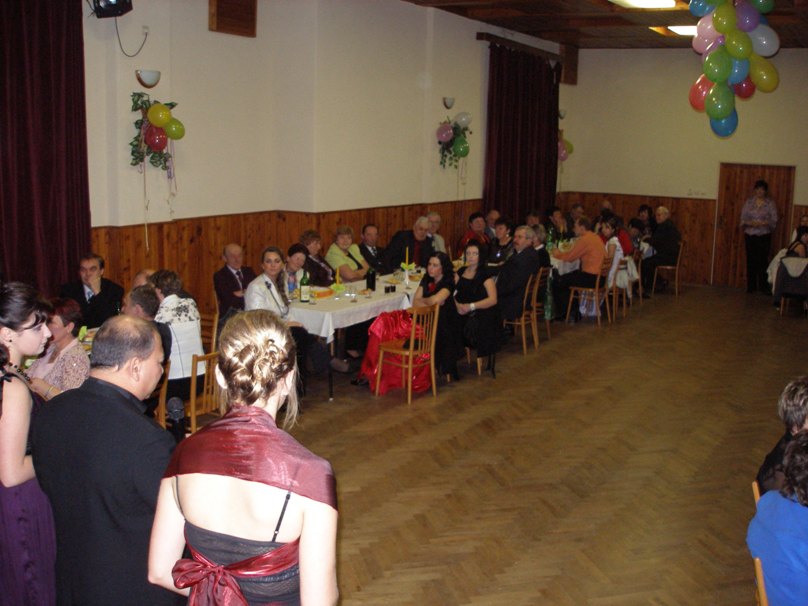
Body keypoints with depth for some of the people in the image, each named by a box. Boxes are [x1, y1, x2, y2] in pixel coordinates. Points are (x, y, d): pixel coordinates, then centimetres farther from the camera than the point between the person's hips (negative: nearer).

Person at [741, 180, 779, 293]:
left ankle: (763, 286, 3)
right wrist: (750, 223, -15)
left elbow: (774, 221, -3)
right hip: (750, 236, 2)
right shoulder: (749, 202, 6)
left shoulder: (770, 203, 0)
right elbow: (743, 219, 4)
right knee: (751, 261, 4)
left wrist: (763, 223, -21)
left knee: (763, 261, -5)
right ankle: (751, 286, 12)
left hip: (764, 236, -2)